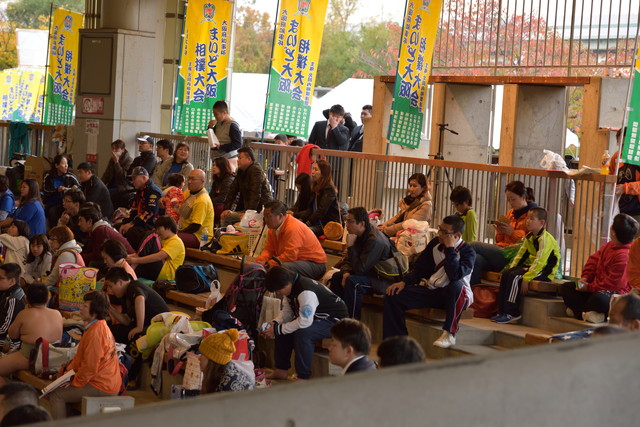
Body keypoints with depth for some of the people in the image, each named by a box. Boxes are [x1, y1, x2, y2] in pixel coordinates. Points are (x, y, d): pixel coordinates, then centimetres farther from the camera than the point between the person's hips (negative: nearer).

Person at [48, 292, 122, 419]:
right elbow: (80, 356, 17)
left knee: (56, 395, -8)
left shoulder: (95, 332, -21)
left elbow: (90, 367, -21)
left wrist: (74, 384, -10)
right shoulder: (100, 325, 11)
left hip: (101, 387, -10)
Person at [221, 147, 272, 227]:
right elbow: (232, 191, 14)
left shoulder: (256, 171, -14)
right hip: (246, 207, 9)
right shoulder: (241, 171, 14)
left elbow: (255, 195, -23)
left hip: (260, 209, -9)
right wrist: (226, 209, 4)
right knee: (224, 217, -3)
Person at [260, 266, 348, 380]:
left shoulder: (306, 292, -32)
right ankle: (281, 370, 10)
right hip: (316, 318, 10)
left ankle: (303, 377, -22)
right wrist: (274, 323, -14)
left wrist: (277, 329, -27)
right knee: (282, 329, 0)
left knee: (302, 333, -32)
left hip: (335, 320, -10)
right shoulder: (291, 287, -3)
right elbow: (287, 312, 6)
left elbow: (305, 322, -35)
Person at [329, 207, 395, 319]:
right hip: (371, 274, 10)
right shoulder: (359, 235, 3)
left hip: (383, 281, -10)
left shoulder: (375, 241, -27)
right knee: (337, 277, 7)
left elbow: (360, 269, -28)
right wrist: (346, 272, -11)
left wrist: (351, 246, -26)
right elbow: (347, 260, 10)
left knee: (353, 282, -32)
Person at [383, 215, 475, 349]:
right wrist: (404, 282, -2)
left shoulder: (467, 252, -12)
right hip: (431, 291, 5)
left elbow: (455, 275, -31)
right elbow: (420, 268, 13)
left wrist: (450, 248, -25)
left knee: (456, 285, -42)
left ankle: (449, 333, -28)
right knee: (393, 295, -11)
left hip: (453, 296, -5)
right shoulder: (435, 243, 5)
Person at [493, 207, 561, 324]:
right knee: (506, 274, -2)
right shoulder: (529, 237, 11)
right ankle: (502, 310, -1)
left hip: (545, 271, -9)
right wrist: (511, 268, 2)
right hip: (531, 266, 9)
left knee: (515, 277, -25)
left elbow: (539, 262, -27)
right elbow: (521, 255, 15)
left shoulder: (545, 239, -20)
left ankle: (512, 313, -18)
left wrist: (526, 278, -31)